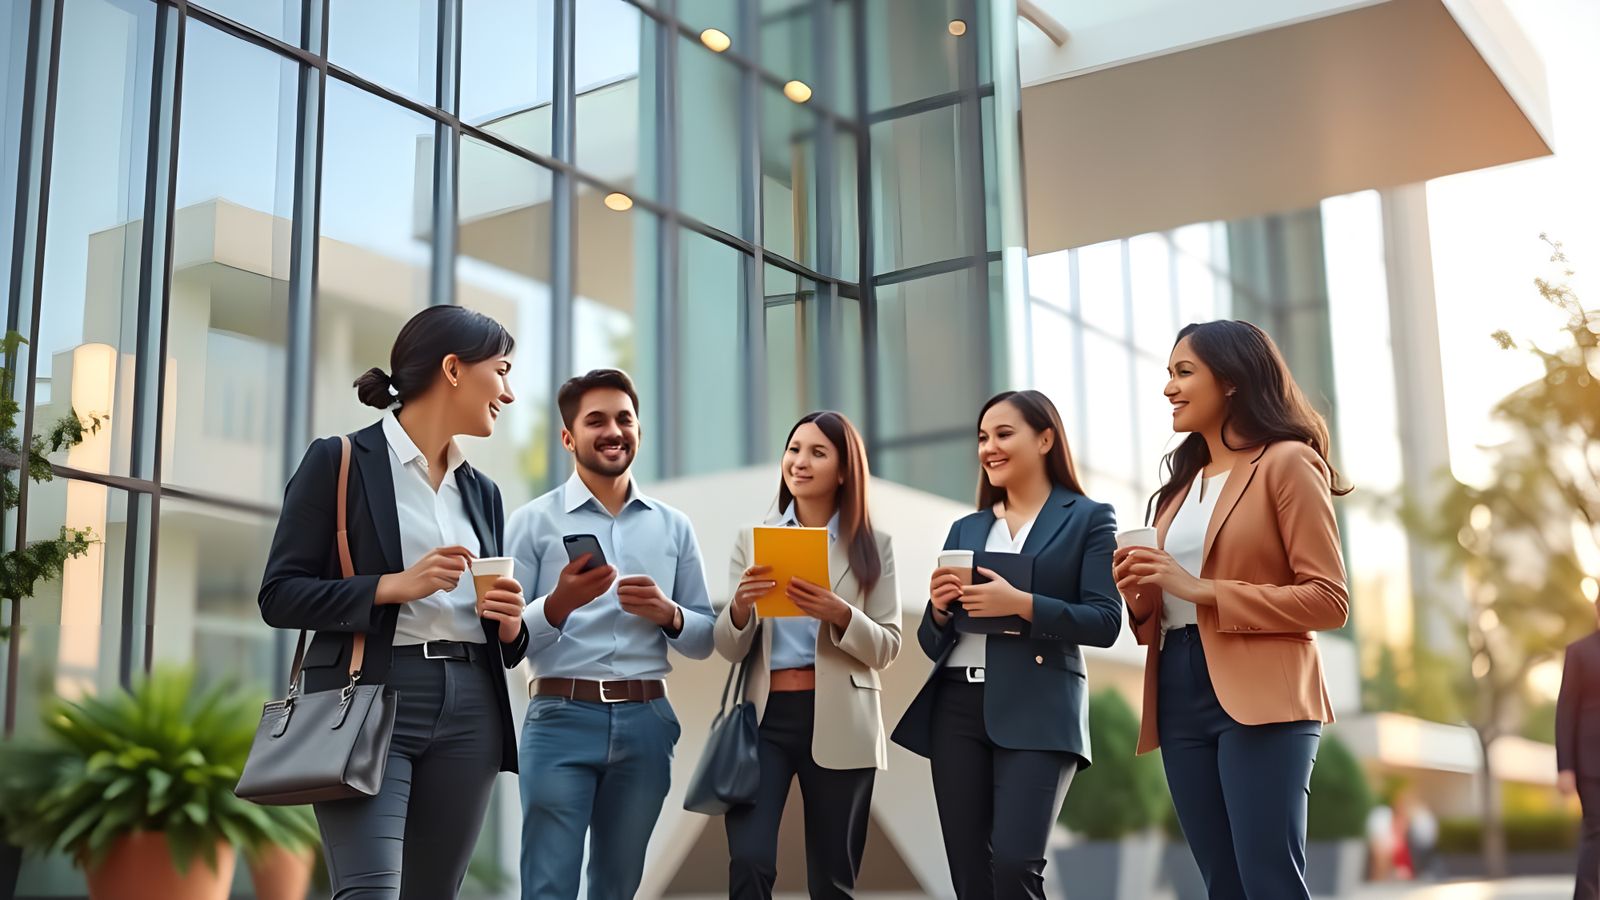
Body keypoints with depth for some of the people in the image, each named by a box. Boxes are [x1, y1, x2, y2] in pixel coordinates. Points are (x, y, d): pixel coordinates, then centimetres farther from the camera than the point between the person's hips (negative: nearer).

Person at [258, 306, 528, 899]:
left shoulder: (482, 491, 18)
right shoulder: (340, 461, 0)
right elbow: (280, 595, -5)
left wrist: (510, 624, 0)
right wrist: (395, 586, -16)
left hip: (468, 711, 6)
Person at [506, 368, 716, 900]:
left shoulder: (674, 527, 10)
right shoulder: (533, 523, 0)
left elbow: (705, 640, 11)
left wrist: (668, 614, -10)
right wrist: (558, 605, -24)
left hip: (647, 722, 4)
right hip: (562, 719, -3)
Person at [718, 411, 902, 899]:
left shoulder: (873, 546, 3)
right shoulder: (752, 540, 7)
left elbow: (886, 648, -2)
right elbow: (729, 649, 4)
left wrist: (840, 614, -20)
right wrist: (740, 607, -18)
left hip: (839, 724, -1)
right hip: (763, 717, 1)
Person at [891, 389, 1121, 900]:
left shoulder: (1089, 519, 3)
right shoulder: (966, 529, 17)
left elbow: (1105, 622, -8)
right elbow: (933, 645, 16)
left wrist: (1020, 603, -19)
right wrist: (939, 608, -6)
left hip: (1038, 710, -5)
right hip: (957, 709, 5)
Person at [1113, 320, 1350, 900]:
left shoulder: (1287, 462, -2)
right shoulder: (1185, 481, 19)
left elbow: (1329, 600, -9)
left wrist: (1204, 590, -15)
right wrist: (1140, 598, -1)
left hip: (1260, 698, -7)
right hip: (1180, 697, 7)